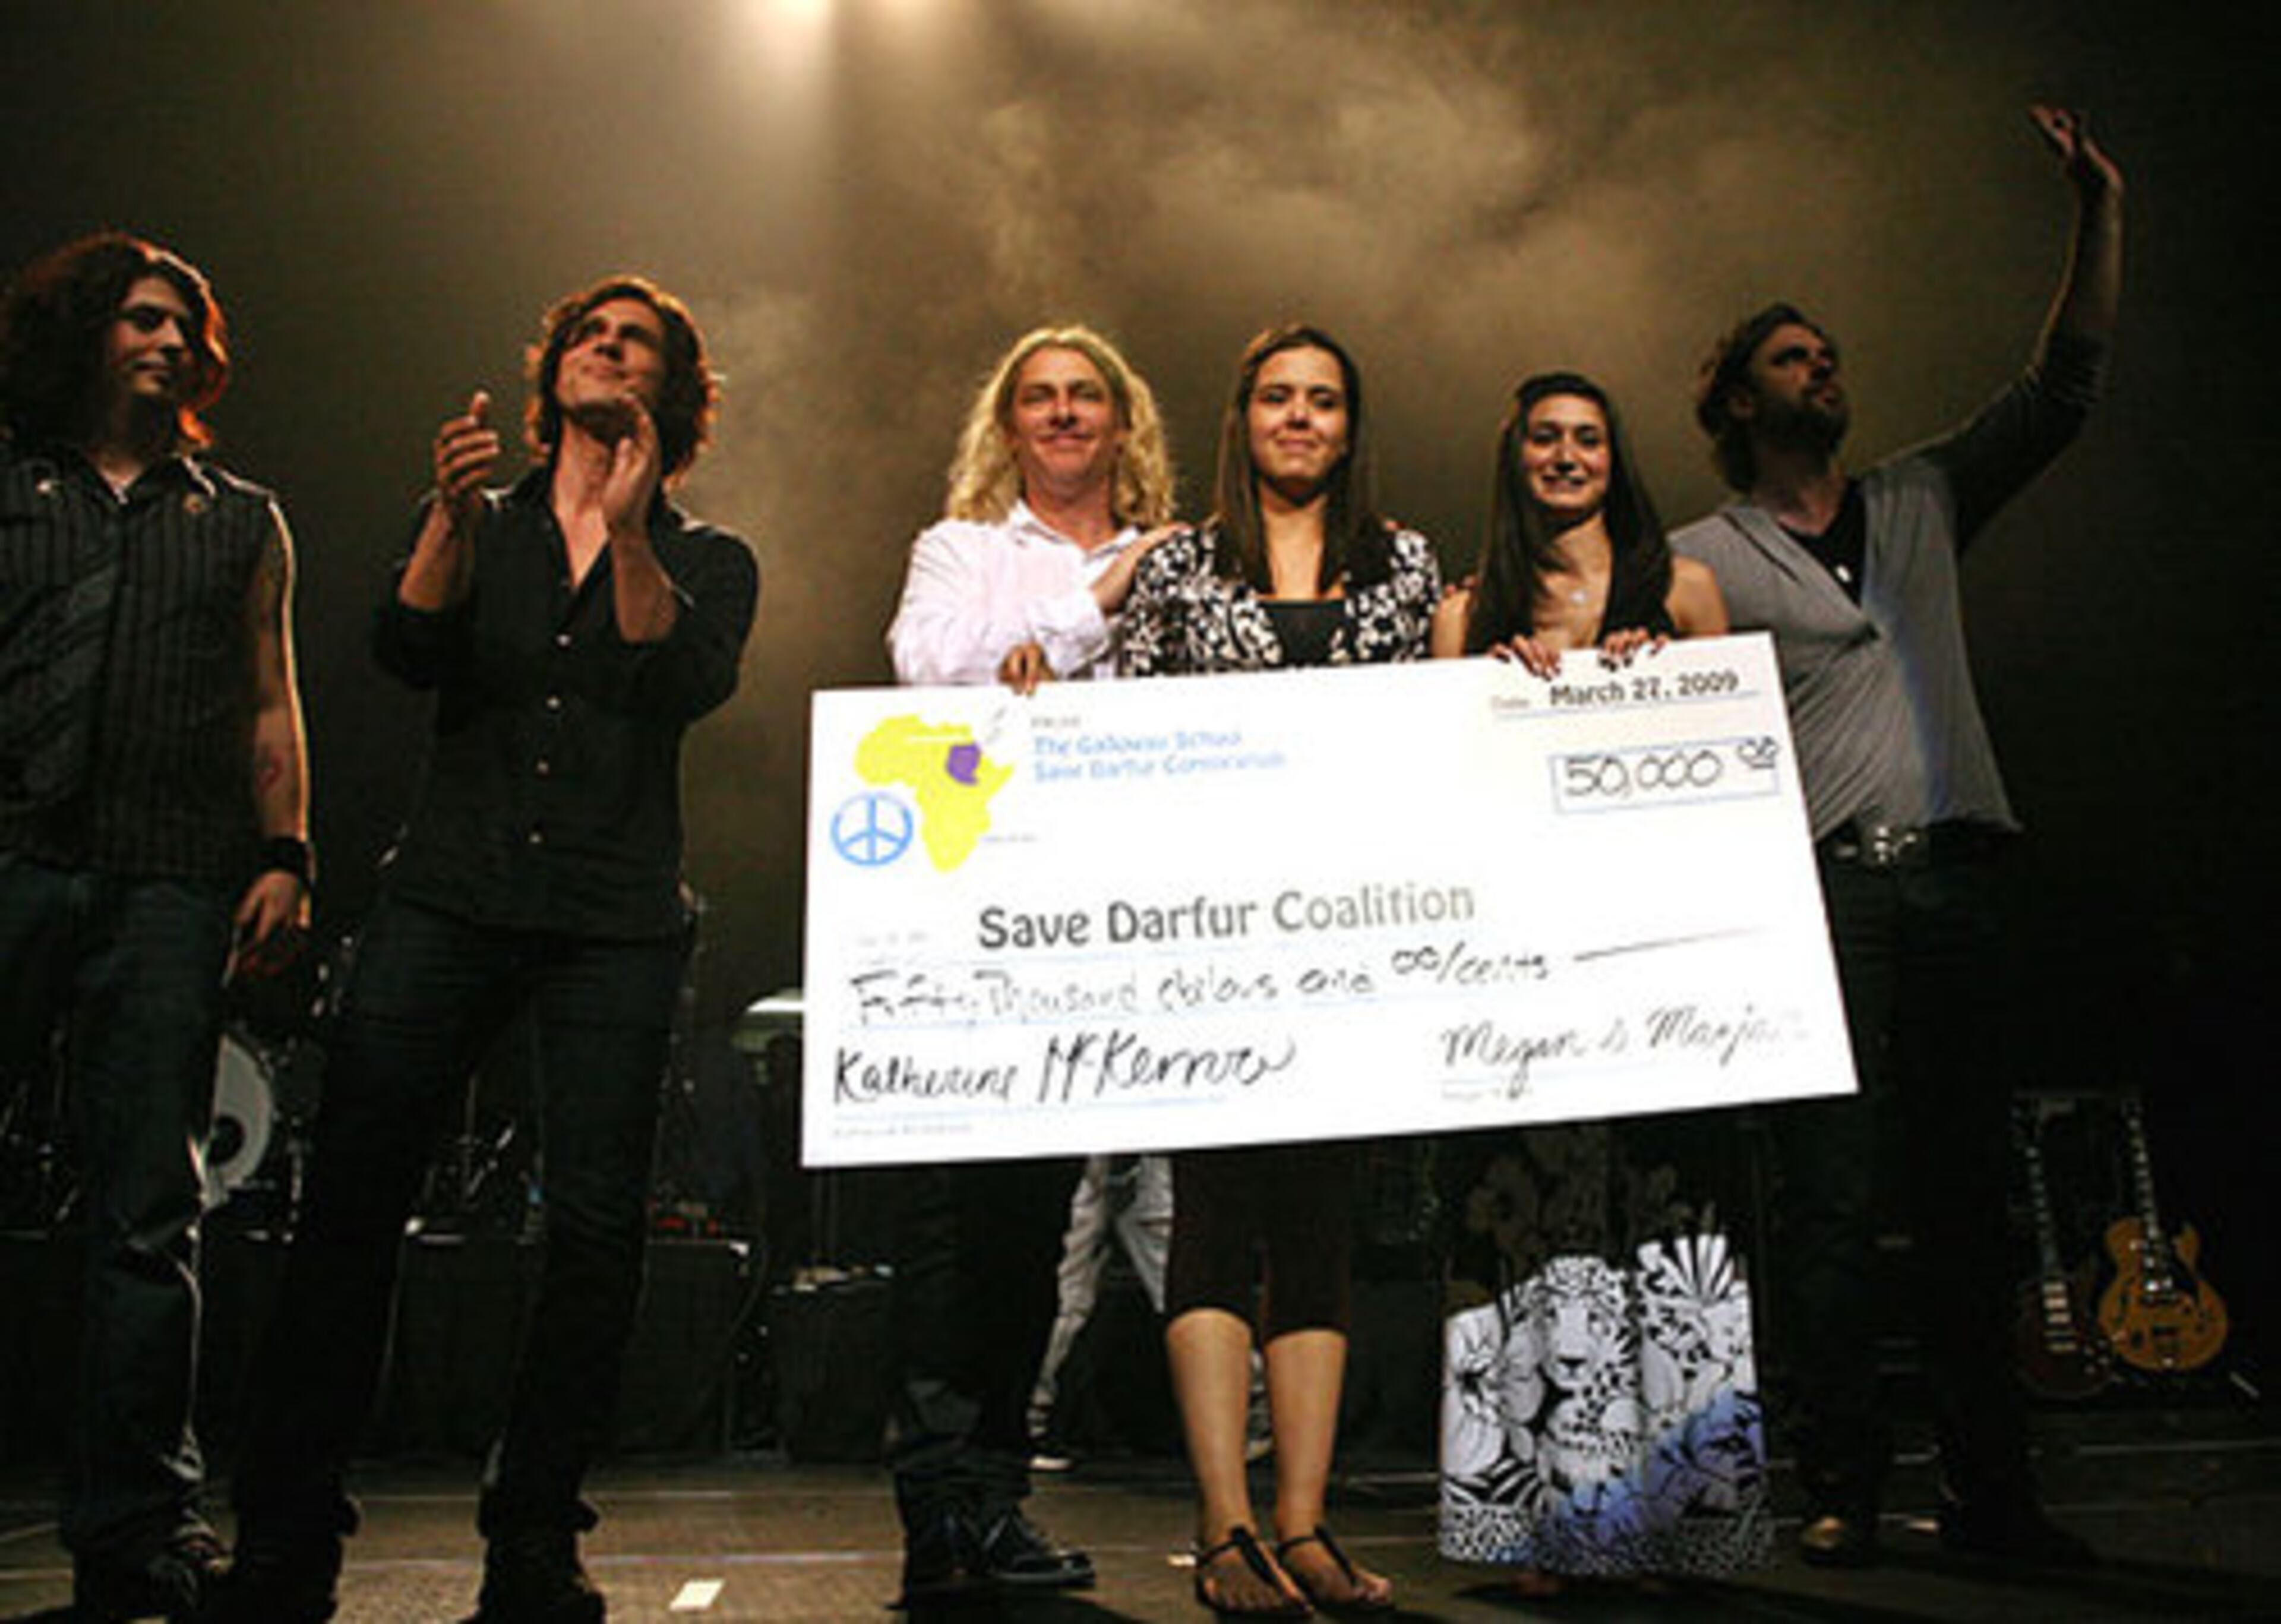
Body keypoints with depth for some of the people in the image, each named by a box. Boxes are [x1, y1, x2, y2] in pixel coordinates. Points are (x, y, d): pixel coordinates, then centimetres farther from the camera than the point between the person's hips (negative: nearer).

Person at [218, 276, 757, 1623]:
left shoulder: (707, 560, 14)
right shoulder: (475, 526, 18)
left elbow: (690, 682, -6)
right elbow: (408, 653, 1)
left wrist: (627, 532, -16)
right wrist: (453, 519, -14)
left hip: (617, 919, -1)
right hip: (450, 894, 1)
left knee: (598, 1227, -6)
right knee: (351, 1201, -5)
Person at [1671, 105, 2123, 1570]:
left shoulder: (1922, 502, 20)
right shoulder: (1701, 561, 7)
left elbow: (2062, 394, 19)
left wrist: (2101, 211, 12)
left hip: (1951, 882, 4)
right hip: (1817, 892, -4)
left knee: (1968, 1192, 6)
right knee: (1834, 1201, -4)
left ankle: (1993, 1489, 14)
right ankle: (1843, 1490, 4)